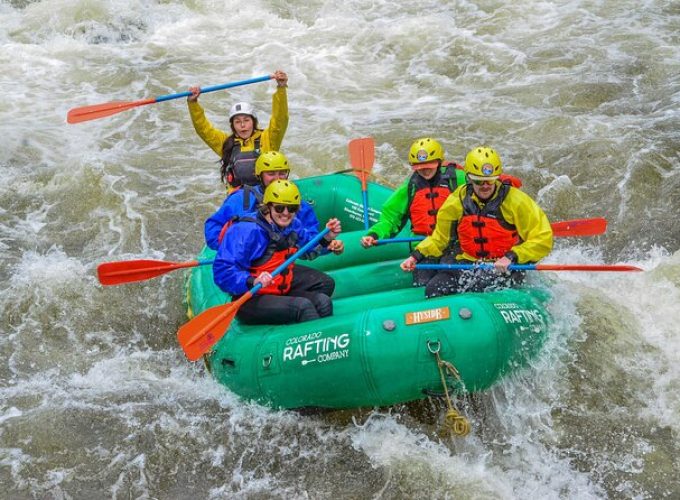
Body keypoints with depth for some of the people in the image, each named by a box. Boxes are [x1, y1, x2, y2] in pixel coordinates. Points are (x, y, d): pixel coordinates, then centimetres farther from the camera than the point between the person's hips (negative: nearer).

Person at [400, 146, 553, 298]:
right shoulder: (458, 201, 2)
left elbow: (543, 238, -11)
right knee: (433, 288, -18)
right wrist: (416, 256, -1)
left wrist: (511, 257, -21)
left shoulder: (515, 201, -10)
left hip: (504, 269, -3)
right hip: (467, 264, 3)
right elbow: (439, 238, 14)